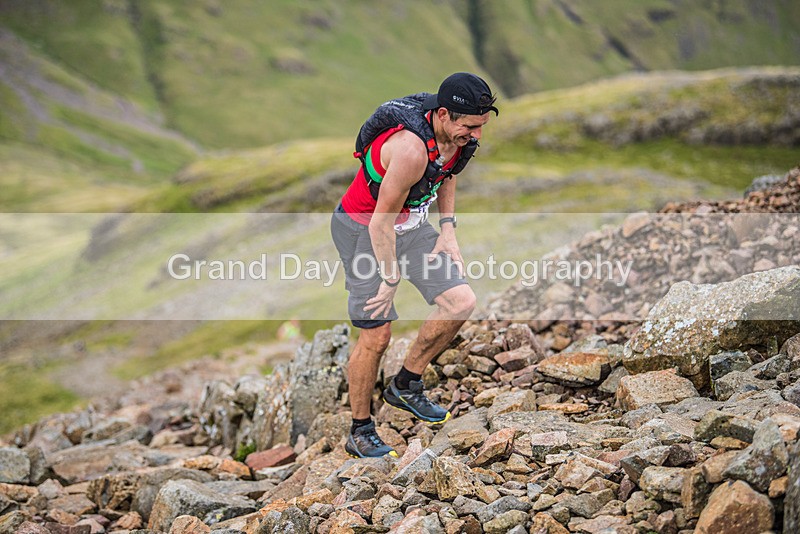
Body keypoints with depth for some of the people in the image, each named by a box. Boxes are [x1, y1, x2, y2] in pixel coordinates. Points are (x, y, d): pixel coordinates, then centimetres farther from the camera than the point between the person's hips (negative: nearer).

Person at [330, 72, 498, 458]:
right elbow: (380, 222, -27)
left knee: (461, 303, -6)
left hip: (410, 224, 8)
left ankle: (405, 386, 13)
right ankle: (360, 433, 12)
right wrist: (390, 280, -17)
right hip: (363, 229, -8)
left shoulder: (458, 133, -10)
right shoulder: (411, 148, -35)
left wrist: (448, 231, 4)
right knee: (376, 336, -6)